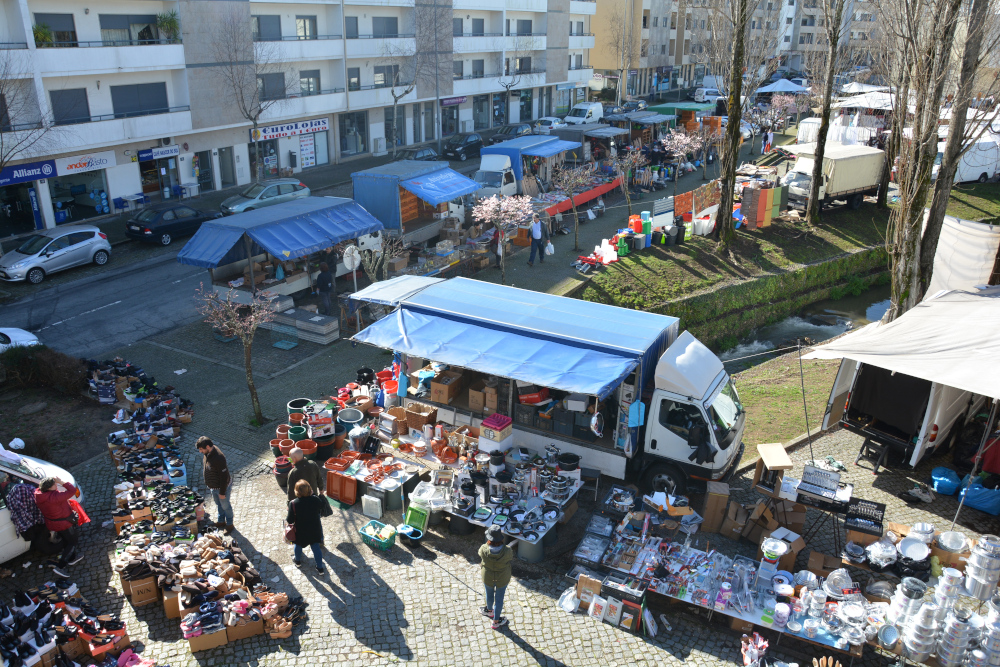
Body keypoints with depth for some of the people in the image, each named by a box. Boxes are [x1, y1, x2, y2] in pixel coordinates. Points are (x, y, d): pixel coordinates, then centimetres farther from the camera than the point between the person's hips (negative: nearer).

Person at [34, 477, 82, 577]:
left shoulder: (38, 494, -13)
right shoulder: (54, 497, -38)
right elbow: (72, 491, -35)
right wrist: (62, 482, -30)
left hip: (51, 523, 9)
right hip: (63, 524, -8)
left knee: (66, 541, 29)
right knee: (73, 541, 11)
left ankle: (72, 558, 49)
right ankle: (59, 566, 10)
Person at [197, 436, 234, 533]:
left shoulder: (218, 458, -37)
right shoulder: (207, 453, -9)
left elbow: (224, 476, -29)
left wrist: (222, 492, -21)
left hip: (221, 487, -8)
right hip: (214, 487, 8)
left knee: (225, 506, 14)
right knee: (219, 505, 27)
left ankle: (229, 524, 34)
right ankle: (221, 521, 47)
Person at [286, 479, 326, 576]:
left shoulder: (293, 504, -27)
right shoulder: (316, 500, -19)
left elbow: (290, 520, -18)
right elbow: (322, 512, -3)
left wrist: (286, 519, 3)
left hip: (300, 531, -1)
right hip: (315, 530, 1)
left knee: (298, 545, 27)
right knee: (316, 547, 16)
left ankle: (297, 560, 53)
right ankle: (320, 568, 24)